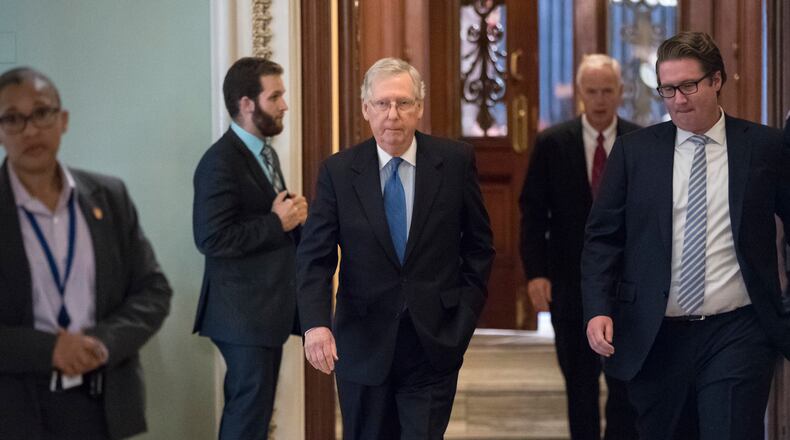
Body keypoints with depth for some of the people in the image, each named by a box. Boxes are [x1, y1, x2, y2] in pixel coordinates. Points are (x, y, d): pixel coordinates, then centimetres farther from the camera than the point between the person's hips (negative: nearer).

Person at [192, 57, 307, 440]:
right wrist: (278, 223, -18)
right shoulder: (221, 162, -16)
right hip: (243, 310, -9)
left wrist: (292, 216, 0)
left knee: (249, 408, 15)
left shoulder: (265, 152, 14)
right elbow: (212, 239, -24)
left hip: (268, 307, 9)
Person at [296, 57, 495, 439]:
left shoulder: (455, 161, -2)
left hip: (435, 344, -1)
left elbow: (479, 245, 7)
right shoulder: (338, 171, -2)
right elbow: (314, 257, -6)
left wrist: (465, 315, 0)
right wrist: (315, 323, -22)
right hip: (364, 346, 1)